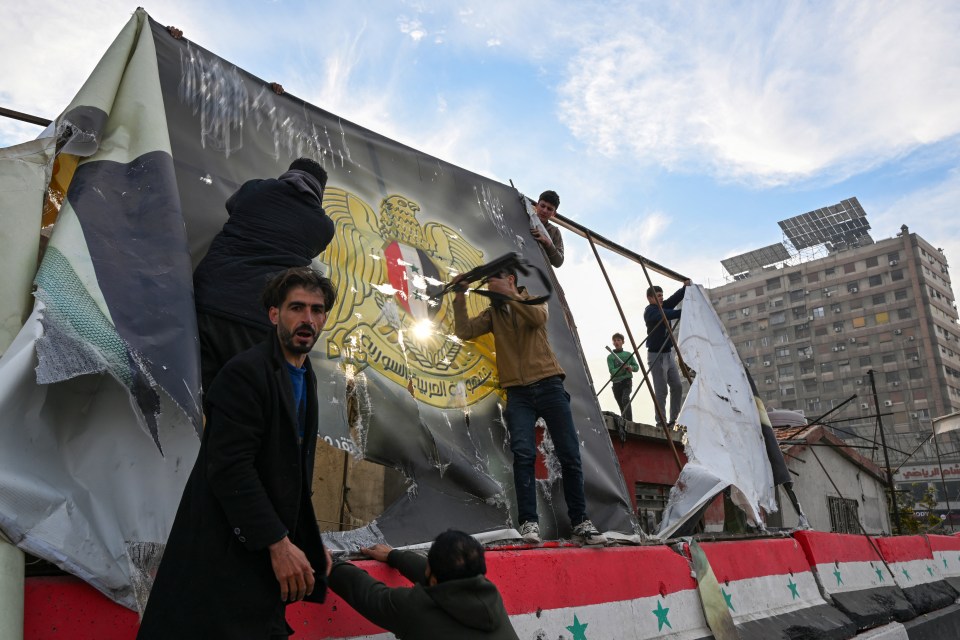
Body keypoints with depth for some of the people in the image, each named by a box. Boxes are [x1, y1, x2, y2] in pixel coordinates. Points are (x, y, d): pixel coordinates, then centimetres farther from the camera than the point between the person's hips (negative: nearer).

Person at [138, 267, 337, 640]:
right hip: (225, 552, -8)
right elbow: (230, 468, -24)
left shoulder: (305, 378, 9)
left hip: (264, 553, 9)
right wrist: (279, 543, -23)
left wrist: (311, 545, 9)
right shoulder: (245, 372, -17)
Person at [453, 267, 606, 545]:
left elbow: (538, 317, -12)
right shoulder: (492, 314, 17)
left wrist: (508, 294, -15)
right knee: (523, 454, -16)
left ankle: (580, 520, 9)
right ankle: (529, 521, -12)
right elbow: (464, 331, 1)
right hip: (518, 393, 1)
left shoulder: (534, 302, 12)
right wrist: (459, 296, -5)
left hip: (549, 385, -1)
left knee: (570, 454, -2)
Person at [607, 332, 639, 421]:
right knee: (622, 407, 6)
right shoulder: (610, 357, 1)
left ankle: (629, 421, -30)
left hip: (627, 381, -1)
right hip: (616, 383, 1)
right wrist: (622, 368, -24)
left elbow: (637, 367, 11)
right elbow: (612, 371, -8)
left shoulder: (628, 354, 6)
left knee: (625, 399, -26)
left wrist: (631, 367, -11)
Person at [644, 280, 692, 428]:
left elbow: (674, 299, -2)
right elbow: (666, 315, -30)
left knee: (677, 386, 6)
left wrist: (685, 288, -19)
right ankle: (661, 422, 0)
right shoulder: (650, 311, -12)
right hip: (656, 356, -8)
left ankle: (674, 419, 13)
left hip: (668, 354, 8)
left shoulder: (662, 307, 12)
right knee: (661, 391, -6)